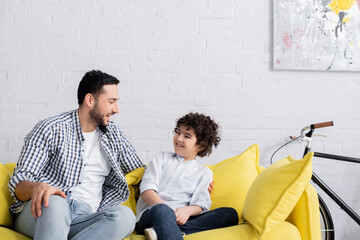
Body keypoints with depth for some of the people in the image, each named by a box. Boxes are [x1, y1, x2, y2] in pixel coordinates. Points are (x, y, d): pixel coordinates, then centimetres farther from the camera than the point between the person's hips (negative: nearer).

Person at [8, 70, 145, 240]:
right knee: (54, 203, -40)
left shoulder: (113, 134, 18)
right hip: (42, 214, -3)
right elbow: (18, 182, -3)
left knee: (124, 215, -30)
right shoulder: (50, 129, 3)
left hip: (85, 219, 4)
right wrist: (37, 187, -27)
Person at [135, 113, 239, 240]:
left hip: (180, 219, 2)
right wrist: (164, 208, -15)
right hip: (151, 214, -1)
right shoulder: (162, 158, 23)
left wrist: (187, 210, -19)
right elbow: (147, 188, 6)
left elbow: (201, 204, 7)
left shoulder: (204, 172, 23)